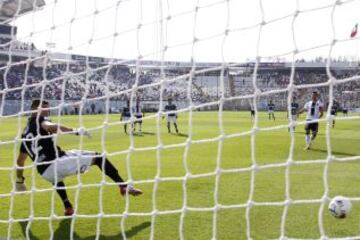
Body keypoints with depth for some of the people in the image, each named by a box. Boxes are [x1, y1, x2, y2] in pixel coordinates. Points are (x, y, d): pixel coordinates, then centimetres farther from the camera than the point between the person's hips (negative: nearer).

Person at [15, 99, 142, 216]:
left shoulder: (25, 134, 23)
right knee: (97, 157, 7)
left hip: (45, 173, 7)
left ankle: (68, 208, 32)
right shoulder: (39, 120, 4)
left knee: (56, 175, 44)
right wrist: (75, 131, -28)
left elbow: (20, 160, 26)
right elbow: (50, 126, -22)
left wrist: (19, 180, 39)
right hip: (58, 161, -7)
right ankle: (124, 186, -1)